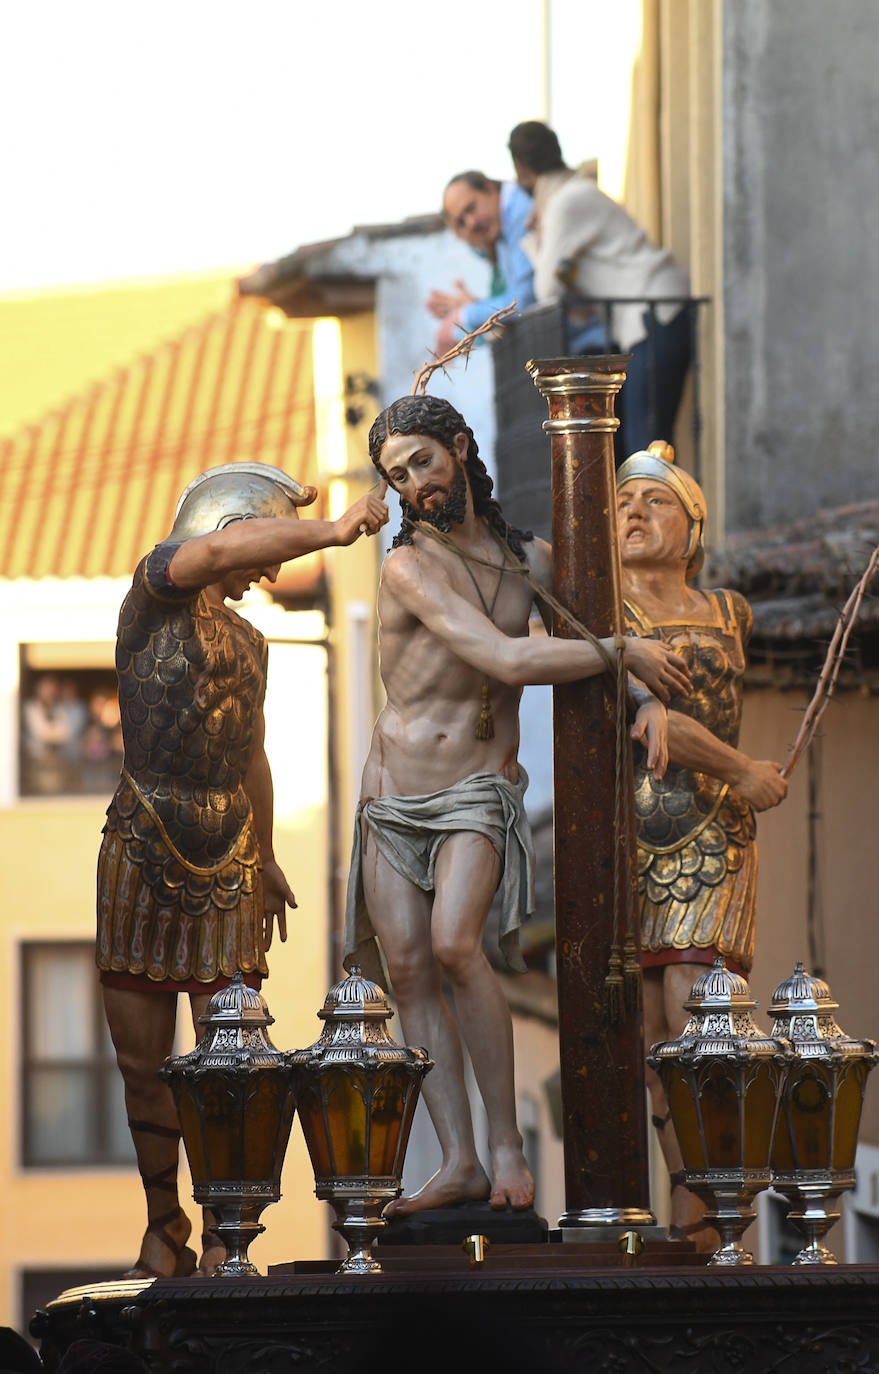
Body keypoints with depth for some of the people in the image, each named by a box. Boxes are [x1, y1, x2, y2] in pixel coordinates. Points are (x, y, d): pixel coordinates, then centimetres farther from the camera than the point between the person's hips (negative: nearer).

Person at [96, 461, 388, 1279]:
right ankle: (162, 1228, 15)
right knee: (142, 1062, 1)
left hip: (226, 848, 4)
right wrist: (330, 531, -32)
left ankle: (224, 1240, 0)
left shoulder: (249, 643, 19)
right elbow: (220, 550, -22)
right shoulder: (159, 589, 0)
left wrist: (265, 859, 29)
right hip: (142, 842, -4)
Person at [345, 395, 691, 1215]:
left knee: (454, 944, -23)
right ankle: (459, 1164, -8)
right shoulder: (410, 568, -9)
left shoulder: (528, 558, 8)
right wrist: (625, 650, -10)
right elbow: (508, 661, -18)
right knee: (408, 971, -9)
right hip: (393, 801, 0)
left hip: (479, 795, 0)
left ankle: (505, 1141, -17)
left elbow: (601, 626, 20)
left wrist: (649, 698, 0)